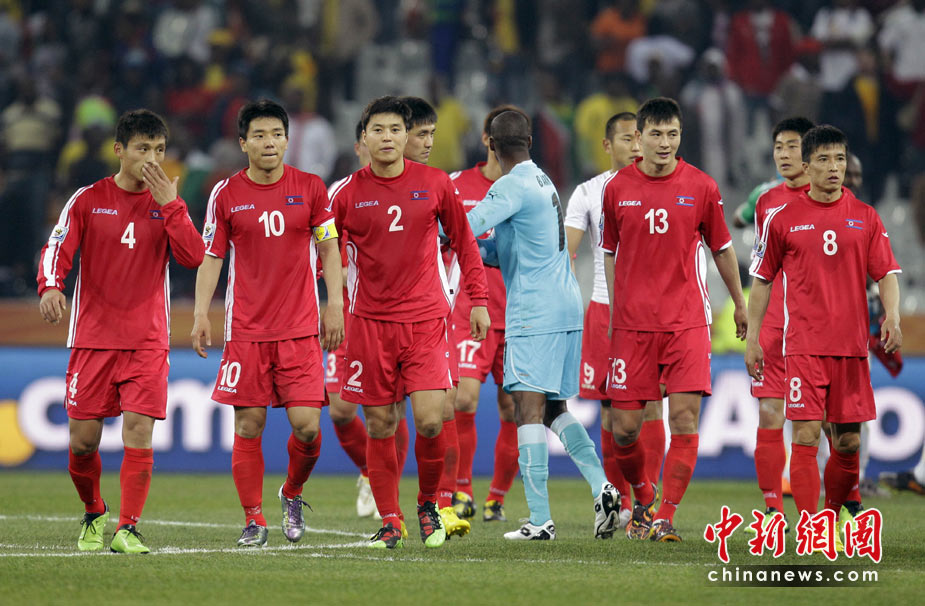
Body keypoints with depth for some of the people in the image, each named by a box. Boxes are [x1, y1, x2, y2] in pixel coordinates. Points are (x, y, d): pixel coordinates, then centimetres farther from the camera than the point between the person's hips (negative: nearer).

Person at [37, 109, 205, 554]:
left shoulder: (168, 204, 6)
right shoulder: (88, 200, 2)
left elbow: (193, 258, -6)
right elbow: (57, 249, -5)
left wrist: (169, 205, -13)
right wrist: (50, 285, -25)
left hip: (147, 341, 0)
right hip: (92, 337, 0)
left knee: (139, 432, -13)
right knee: (82, 440, 0)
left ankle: (127, 530, -8)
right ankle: (94, 515, 25)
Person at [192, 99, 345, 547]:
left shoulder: (310, 188, 3)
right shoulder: (225, 195, 2)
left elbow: (329, 249, 9)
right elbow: (211, 257, 7)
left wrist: (334, 306, 3)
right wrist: (201, 313, -1)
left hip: (300, 326, 0)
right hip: (245, 329, 0)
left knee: (307, 425, -7)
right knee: (248, 425, -2)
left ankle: (292, 494, 20)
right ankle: (253, 519, 8)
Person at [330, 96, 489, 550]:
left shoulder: (434, 184, 2)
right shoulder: (348, 194, 0)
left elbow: (463, 242, 12)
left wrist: (478, 300, 7)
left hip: (425, 317, 0)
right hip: (370, 321, 1)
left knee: (429, 421, -12)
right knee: (379, 426, 1)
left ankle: (428, 504, 12)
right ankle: (389, 522, 12)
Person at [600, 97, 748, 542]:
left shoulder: (701, 188, 1)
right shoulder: (617, 188, 3)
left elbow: (721, 248, 13)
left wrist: (739, 304, 22)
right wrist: (615, 311, 12)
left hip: (687, 321, -1)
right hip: (632, 322, 1)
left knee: (685, 418, -12)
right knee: (624, 427, -1)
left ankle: (664, 518, -6)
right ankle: (643, 497, 27)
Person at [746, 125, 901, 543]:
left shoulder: (865, 218, 7)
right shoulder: (783, 219, 3)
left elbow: (886, 273, 6)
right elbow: (762, 280, 8)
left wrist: (892, 317, -13)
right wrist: (752, 339, 5)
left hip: (852, 347, 2)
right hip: (803, 347, -2)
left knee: (848, 441, 5)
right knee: (806, 436, -11)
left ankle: (835, 510, 26)